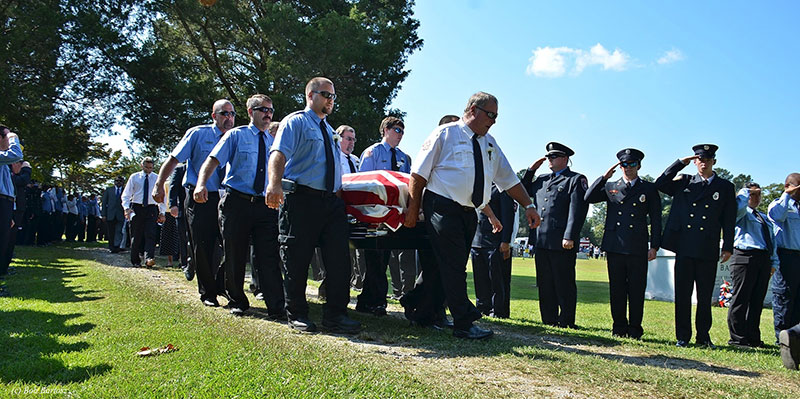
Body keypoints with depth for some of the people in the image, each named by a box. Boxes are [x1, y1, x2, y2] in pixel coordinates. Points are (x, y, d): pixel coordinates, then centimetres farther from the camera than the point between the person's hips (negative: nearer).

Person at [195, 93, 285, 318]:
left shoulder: (274, 142, 17)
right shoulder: (236, 135, 6)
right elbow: (212, 160, -5)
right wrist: (201, 184, -22)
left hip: (266, 205, 2)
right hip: (236, 202, -2)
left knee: (269, 257, -5)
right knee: (235, 256, 7)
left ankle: (276, 308, -6)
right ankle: (237, 302, 24)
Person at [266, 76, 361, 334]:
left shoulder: (329, 130, 25)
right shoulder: (295, 121, 0)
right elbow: (279, 153, -17)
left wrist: (339, 190, 16)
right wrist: (275, 184, -34)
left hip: (331, 200, 7)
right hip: (302, 198, -7)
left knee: (339, 257, 1)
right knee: (297, 258, 0)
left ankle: (335, 315, 8)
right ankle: (297, 315, 13)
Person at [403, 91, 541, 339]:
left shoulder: (489, 143, 16)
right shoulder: (445, 134, -3)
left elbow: (508, 178, 18)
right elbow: (419, 173, -5)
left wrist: (528, 206, 10)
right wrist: (413, 209, -9)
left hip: (469, 213, 7)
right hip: (443, 209, -6)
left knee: (443, 266, 9)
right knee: (454, 266, -7)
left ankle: (425, 313, 20)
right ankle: (464, 324, -3)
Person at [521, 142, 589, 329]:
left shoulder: (576, 180, 0)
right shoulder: (542, 179, 19)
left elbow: (577, 210, -9)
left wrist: (569, 237, -18)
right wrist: (531, 170, 17)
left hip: (563, 243, -7)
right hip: (542, 242, 7)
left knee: (564, 284, -1)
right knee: (545, 284, 11)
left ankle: (567, 322, 8)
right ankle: (549, 321, 19)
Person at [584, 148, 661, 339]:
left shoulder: (649, 189, 9)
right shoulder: (610, 187, 13)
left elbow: (656, 219, 7)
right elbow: (588, 198, 1)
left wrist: (654, 246, -1)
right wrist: (604, 177, -4)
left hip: (638, 247, -1)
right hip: (614, 245, 2)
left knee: (636, 289, 1)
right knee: (617, 289, 5)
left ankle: (635, 330, 10)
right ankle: (619, 328, 15)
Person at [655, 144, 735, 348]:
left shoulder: (725, 187, 10)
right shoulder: (684, 182, 12)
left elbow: (729, 220, 8)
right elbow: (660, 184, -1)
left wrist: (727, 247, 1)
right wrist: (680, 163, -2)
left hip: (708, 250, 0)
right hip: (684, 247, 0)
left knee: (705, 296, 5)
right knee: (682, 294, 3)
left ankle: (703, 337, 18)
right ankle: (683, 337, 11)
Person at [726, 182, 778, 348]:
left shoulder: (764, 217, 27)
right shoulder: (742, 213, 4)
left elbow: (771, 240, 26)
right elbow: (738, 205, -21)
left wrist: (774, 262, 17)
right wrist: (746, 191, -4)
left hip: (764, 259, 8)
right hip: (745, 258, -7)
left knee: (757, 300, 8)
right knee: (741, 298, -7)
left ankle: (753, 337, 15)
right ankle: (737, 338, -5)